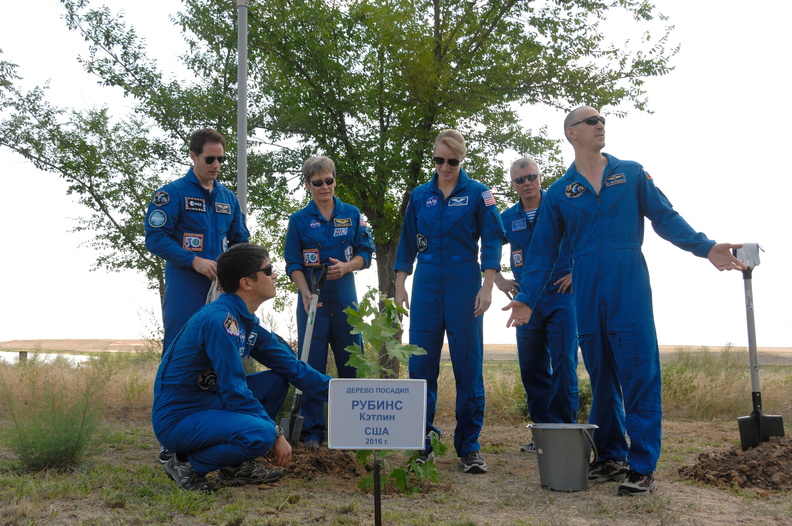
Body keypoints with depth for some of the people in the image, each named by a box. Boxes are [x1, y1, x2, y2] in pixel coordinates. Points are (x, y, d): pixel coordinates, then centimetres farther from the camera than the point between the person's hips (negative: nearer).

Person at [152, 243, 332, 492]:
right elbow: (234, 391, -24)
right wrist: (276, 434, -17)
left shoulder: (248, 323, 7)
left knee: (276, 380, 9)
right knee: (260, 433, -30)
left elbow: (292, 367, 12)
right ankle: (188, 465, -5)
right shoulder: (219, 320, -22)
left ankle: (237, 466, 9)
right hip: (178, 419, -10)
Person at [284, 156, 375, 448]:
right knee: (312, 365, 0)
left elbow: (366, 253, 7)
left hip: (345, 298, 2)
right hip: (312, 299, -1)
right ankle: (312, 431, 8)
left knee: (351, 362, 5)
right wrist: (306, 292, -15)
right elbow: (293, 263, 1)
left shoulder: (352, 214, 7)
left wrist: (347, 266, -13)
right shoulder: (299, 219, 3)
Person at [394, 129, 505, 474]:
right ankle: (421, 443, 11)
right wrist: (400, 287, 9)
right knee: (421, 364, 1)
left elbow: (492, 241, -1)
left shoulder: (478, 194, 2)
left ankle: (469, 448, 7)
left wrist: (487, 287, -10)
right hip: (426, 285, 3)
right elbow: (407, 243, 14)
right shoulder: (419, 196, 11)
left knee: (468, 366, -1)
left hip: (464, 285, -3)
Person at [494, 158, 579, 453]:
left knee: (563, 364, -9)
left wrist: (577, 273, -5)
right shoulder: (507, 218, 10)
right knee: (531, 368, 6)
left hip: (561, 297, -4)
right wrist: (498, 280, 12)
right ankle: (543, 430, 15)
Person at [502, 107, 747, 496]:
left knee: (639, 374, -6)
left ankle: (642, 467, 0)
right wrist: (526, 297, 4)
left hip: (630, 288, -2)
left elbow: (665, 218, 6)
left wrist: (705, 247, -7)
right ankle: (610, 458, 20)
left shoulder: (632, 174, 8)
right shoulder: (558, 193, 10)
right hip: (587, 295, 2)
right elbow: (543, 251, 11)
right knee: (601, 377, 9)